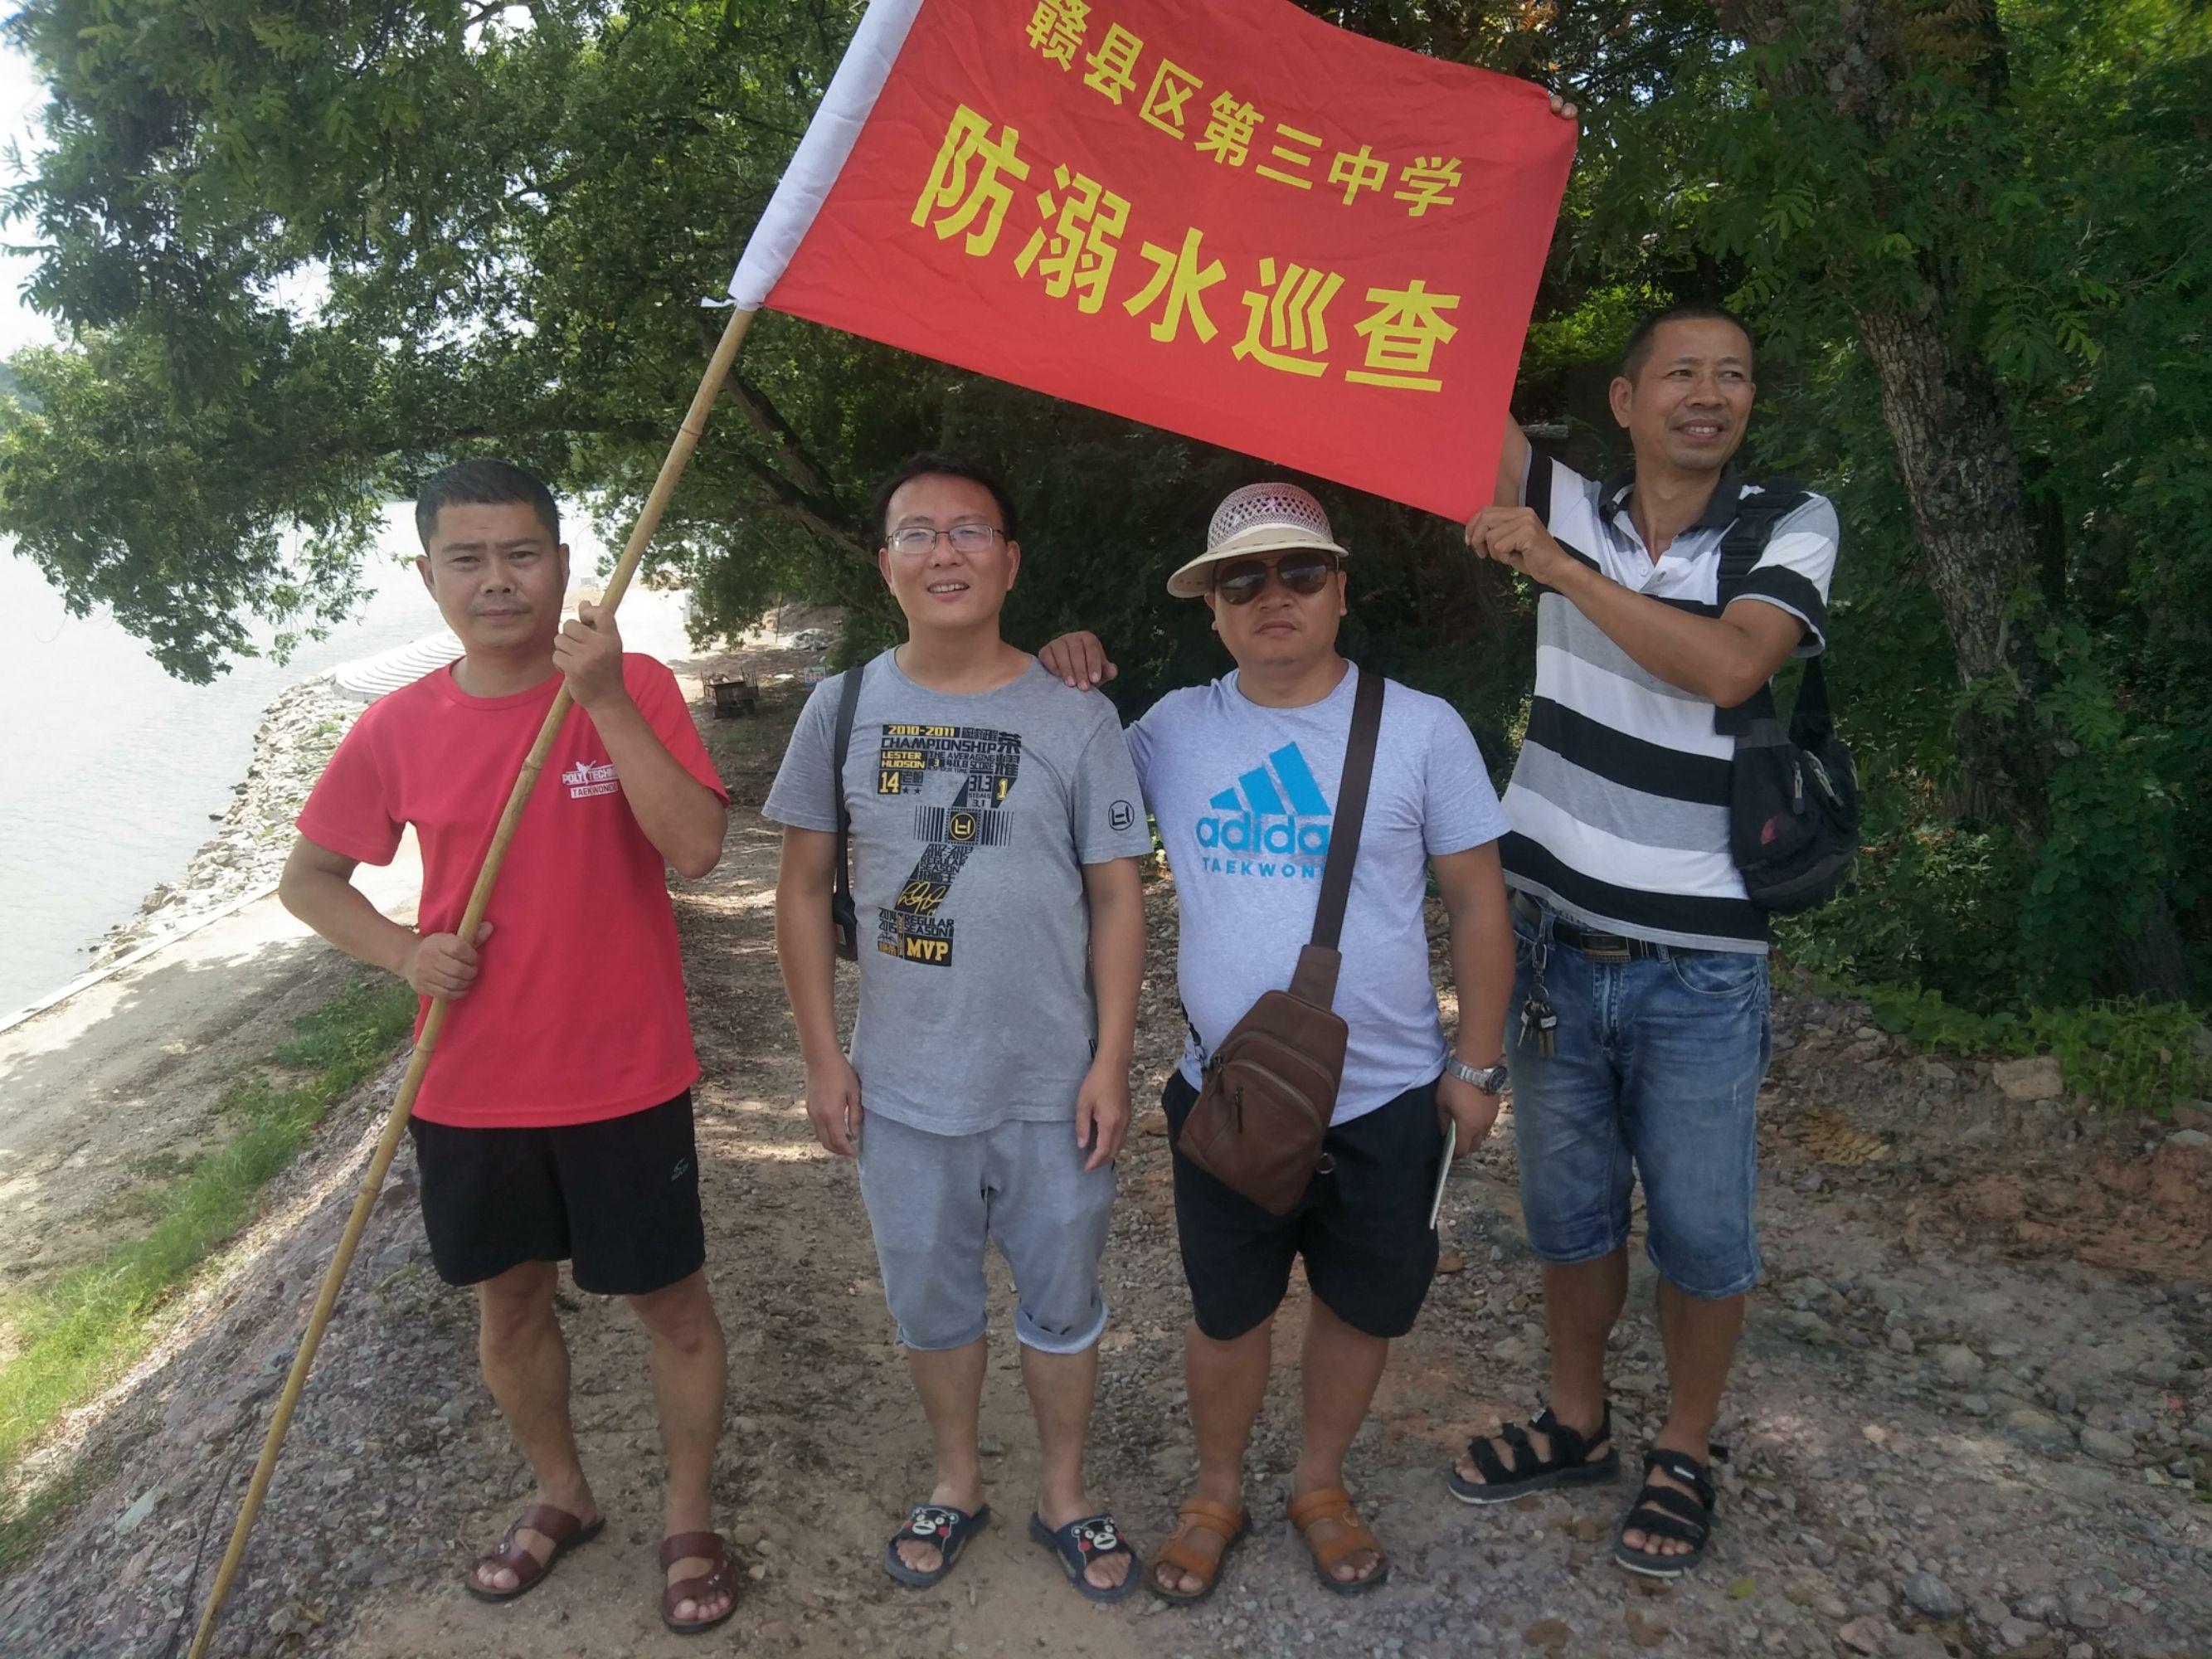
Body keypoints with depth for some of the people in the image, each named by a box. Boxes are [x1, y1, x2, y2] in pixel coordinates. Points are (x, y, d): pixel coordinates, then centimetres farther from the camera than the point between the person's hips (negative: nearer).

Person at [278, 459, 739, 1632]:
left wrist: (603, 701, -28)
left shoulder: (635, 689, -10)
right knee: (509, 1299, 19)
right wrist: (404, 953, -9)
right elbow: (307, 877, 9)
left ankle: (688, 1521, 32)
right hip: (471, 1085, 4)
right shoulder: (398, 727, -2)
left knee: (669, 1301, 10)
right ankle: (560, 1496, 44)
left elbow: (696, 847, -22)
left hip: (624, 1078, -3)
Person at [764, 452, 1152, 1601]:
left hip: (1051, 1085, -1)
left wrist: (1111, 1058, -8)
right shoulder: (843, 708, -2)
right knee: (928, 1303, 19)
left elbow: (1116, 895, -3)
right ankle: (957, 1483, 44)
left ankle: (1062, 1495, 39)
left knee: (1061, 1304, 15)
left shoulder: (1077, 718, -6)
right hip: (901, 1086, 2)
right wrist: (822, 1054, -1)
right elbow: (804, 884, 2)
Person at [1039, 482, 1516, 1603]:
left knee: (1362, 1308, 18)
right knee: (1228, 1314, 16)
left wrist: (1477, 1065, -1)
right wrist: (1064, 690, -9)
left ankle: (1321, 1486, 43)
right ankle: (1216, 1494, 41)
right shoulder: (1170, 731, -3)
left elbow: (1477, 902, -2)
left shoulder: (1421, 728, -7)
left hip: (1387, 1100, 0)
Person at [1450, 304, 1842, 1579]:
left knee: (1702, 1231, 10)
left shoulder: (1793, 527, -3)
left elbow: (1725, 668, -21)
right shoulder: (1572, 509, 3)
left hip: (1701, 966, -2)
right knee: (1570, 1209, 17)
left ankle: (1687, 1455, 32)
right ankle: (1578, 1422, 37)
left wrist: (1557, 568, -19)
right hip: (1555, 941, 3)